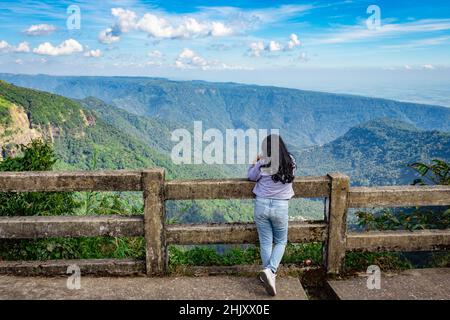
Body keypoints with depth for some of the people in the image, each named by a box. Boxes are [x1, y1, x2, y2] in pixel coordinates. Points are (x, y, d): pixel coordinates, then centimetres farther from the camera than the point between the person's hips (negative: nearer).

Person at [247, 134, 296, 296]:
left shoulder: (262, 164, -7)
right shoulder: (290, 162, -3)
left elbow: (251, 177, 9)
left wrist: (255, 162, 24)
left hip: (262, 205, 0)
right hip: (280, 207, 1)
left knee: (265, 242, 13)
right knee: (281, 242, 16)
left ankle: (269, 275, 18)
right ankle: (270, 270, -5)